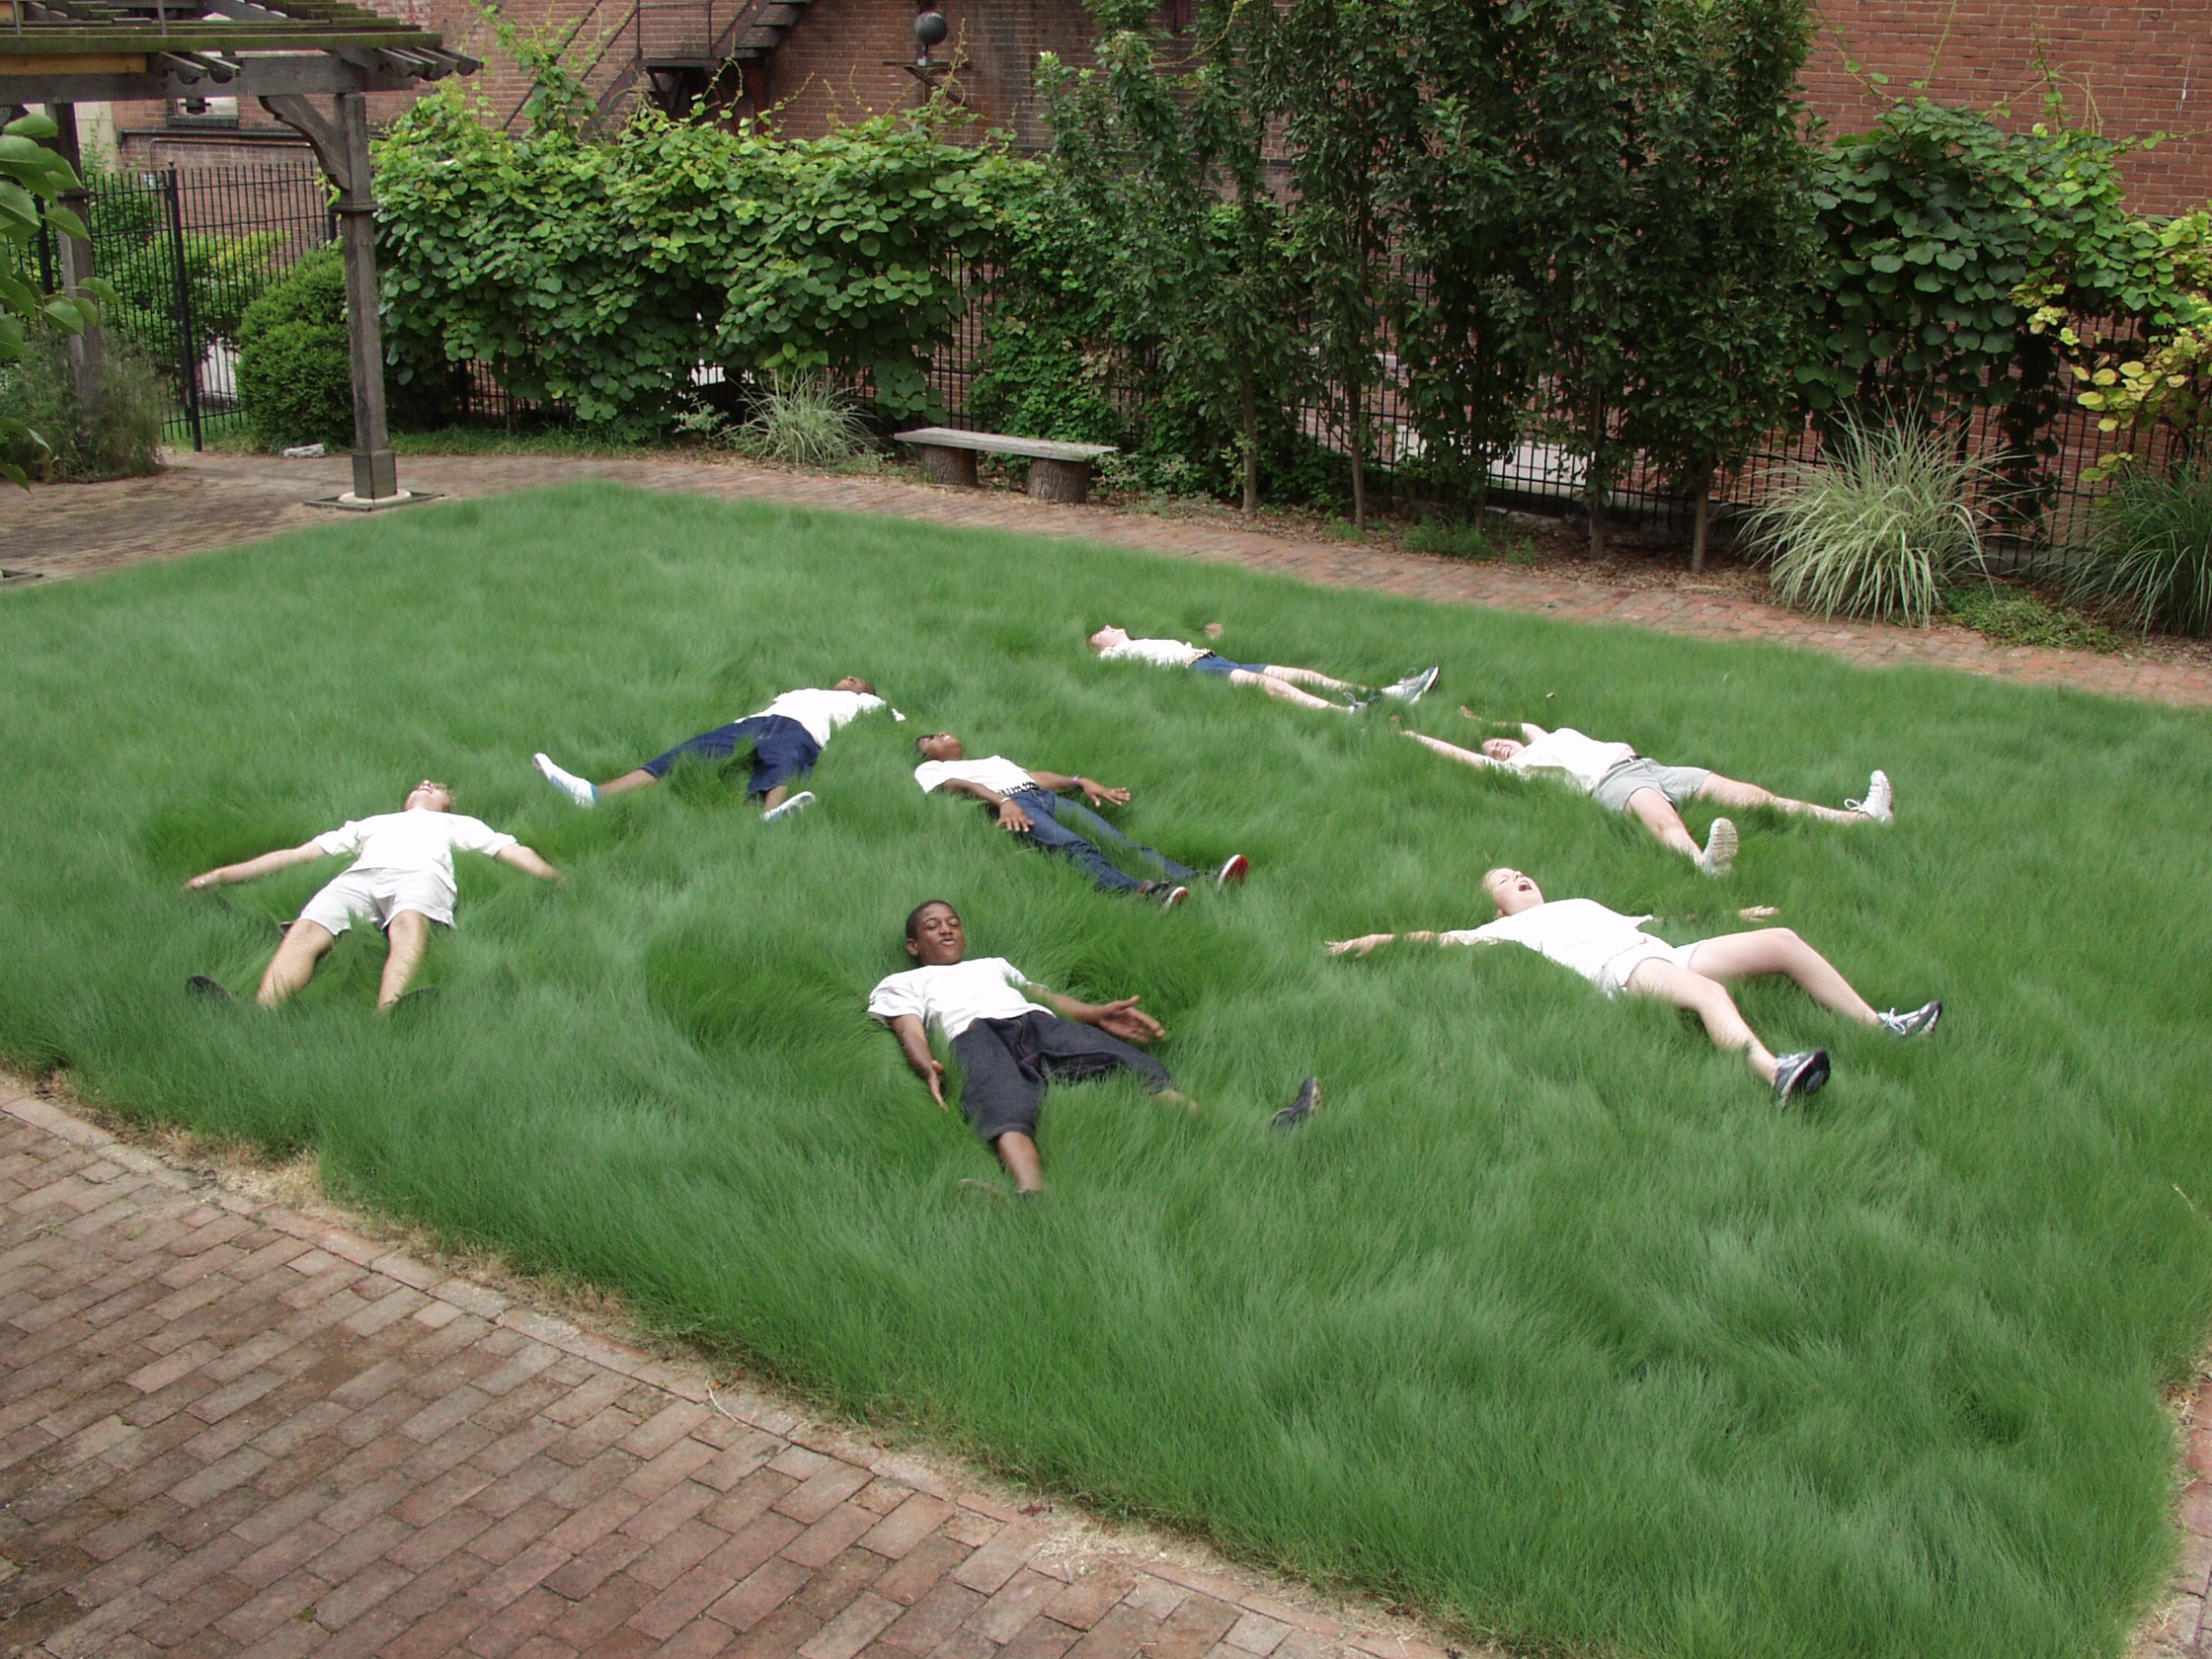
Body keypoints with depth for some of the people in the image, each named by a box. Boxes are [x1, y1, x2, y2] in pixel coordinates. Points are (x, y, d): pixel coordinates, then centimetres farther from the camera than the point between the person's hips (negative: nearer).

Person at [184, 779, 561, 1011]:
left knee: (408, 924, -41)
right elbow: (297, 854, 41)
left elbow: (509, 849, 26)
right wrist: (223, 874, 33)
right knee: (306, 929, -33)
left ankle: (387, 1013, -69)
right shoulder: (372, 823, 46)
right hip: (359, 877, 2)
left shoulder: (458, 824, 42)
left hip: (421, 875, -2)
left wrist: (552, 876, 5)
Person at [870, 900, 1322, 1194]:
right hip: (975, 1034, -3)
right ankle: (1034, 1200, -70)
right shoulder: (901, 983, 31)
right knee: (1006, 1115, -38)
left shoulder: (993, 964, 45)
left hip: (1039, 1023, 4)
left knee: (1137, 1066, -24)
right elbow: (910, 1031, 11)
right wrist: (928, 1067, -13)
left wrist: (1096, 1013, 11)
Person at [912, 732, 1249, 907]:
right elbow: (957, 786, 2)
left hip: (1044, 795, 6)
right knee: (1075, 847, -34)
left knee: (1121, 842, -19)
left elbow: (1036, 776, 32)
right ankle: (1141, 891, -60)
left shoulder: (993, 759, 43)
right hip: (1011, 806, -5)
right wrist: (1002, 801, -18)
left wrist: (1080, 781, 15)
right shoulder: (931, 770, 22)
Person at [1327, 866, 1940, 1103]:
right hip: (1621, 971, -7)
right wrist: (1379, 939, 3)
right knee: (1709, 991, -38)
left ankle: (1879, 1025, -4)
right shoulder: (1511, 927, 22)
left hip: (1668, 951, 7)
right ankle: (1775, 1073, -63)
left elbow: (1655, 917, 39)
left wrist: (1735, 914, 40)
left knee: (1782, 940, -3)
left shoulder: (1581, 903, 39)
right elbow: (1446, 938, 12)